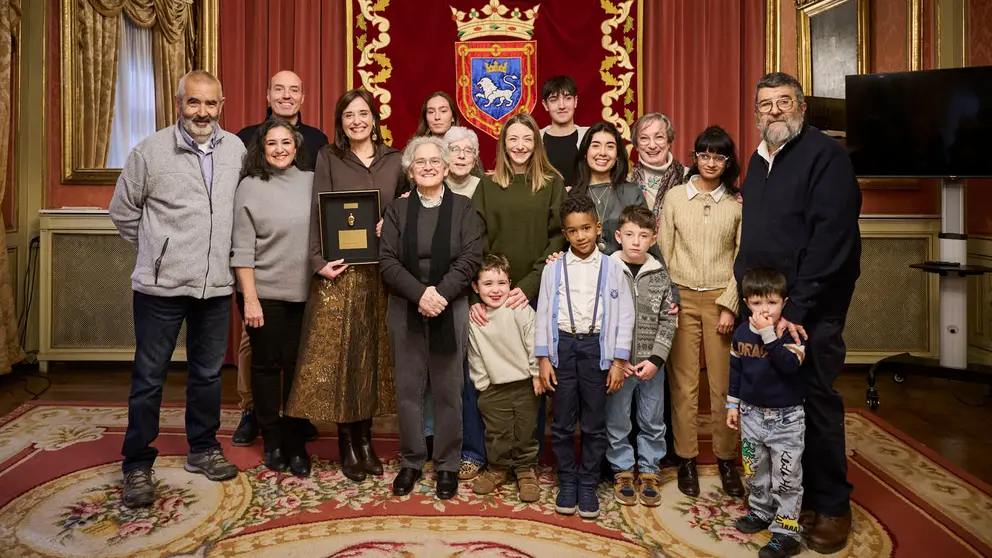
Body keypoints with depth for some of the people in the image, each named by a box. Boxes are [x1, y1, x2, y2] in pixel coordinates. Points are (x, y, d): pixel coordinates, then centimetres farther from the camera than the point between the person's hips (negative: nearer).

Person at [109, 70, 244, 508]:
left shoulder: (236, 150, 4)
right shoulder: (150, 151, -4)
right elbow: (122, 212, 5)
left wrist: (222, 255, 11)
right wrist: (155, 252, 6)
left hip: (216, 286, 3)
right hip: (161, 286, -3)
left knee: (207, 373, 15)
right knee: (148, 378, 6)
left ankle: (203, 449, 31)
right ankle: (137, 466, 20)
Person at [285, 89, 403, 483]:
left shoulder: (393, 160, 11)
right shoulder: (328, 158, 5)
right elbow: (317, 214, -2)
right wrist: (318, 261, -12)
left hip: (380, 272, 2)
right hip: (339, 272, -2)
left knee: (373, 355, 6)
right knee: (338, 354, -1)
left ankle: (365, 439, 19)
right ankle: (346, 445, 11)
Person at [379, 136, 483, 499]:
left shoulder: (463, 208, 4)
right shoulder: (397, 210, 8)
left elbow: (470, 258, -6)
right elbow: (387, 261, -3)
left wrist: (441, 293, -18)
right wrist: (420, 293, -17)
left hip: (450, 310, -1)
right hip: (405, 310, 2)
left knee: (448, 391, 5)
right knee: (408, 390, 7)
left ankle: (447, 465, 19)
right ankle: (410, 462, 22)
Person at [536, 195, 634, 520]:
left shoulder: (612, 268, 0)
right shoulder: (554, 269, 2)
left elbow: (625, 315, 1)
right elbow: (543, 314, 3)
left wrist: (619, 361, -3)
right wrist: (543, 359, 0)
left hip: (596, 346, -1)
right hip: (563, 345, 1)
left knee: (594, 423, 8)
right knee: (562, 422, 8)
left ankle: (588, 485, 23)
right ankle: (567, 482, 25)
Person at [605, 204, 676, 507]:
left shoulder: (660, 274, 1)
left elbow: (668, 320, 1)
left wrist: (656, 359, -8)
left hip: (652, 364, 2)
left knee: (652, 421, 13)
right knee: (617, 422, 10)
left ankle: (649, 471, 30)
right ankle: (623, 471, 28)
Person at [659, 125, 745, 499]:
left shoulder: (738, 204, 5)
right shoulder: (675, 196, 5)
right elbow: (664, 251, 4)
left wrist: (729, 305, -3)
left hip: (721, 299, 0)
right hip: (682, 297, 0)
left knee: (724, 383, 2)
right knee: (683, 383, 1)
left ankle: (726, 459, 16)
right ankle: (686, 459, 13)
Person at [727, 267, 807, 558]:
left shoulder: (792, 332, -15)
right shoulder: (742, 332, -1)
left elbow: (790, 365, -31)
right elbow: (735, 370, 9)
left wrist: (768, 334, -33)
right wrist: (732, 404, 11)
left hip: (787, 417, -5)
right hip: (751, 414, 5)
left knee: (786, 478, 2)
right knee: (755, 471, 20)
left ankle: (786, 532, 11)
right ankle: (760, 511, 39)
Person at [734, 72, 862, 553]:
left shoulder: (826, 155, -9)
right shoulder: (758, 160, 15)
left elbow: (830, 238, -18)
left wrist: (797, 308, -22)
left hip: (810, 312, -6)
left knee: (815, 403, 1)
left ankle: (831, 508, 19)